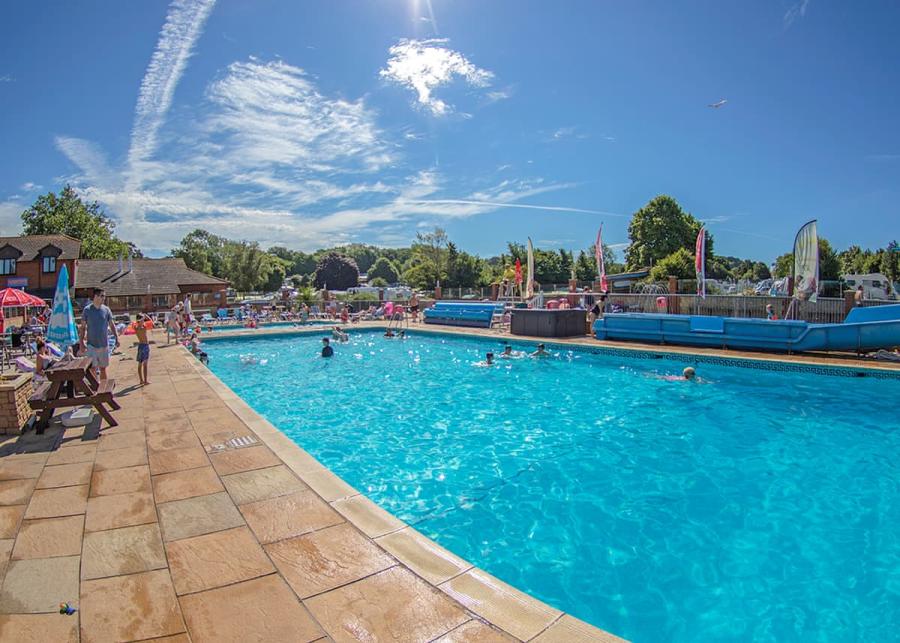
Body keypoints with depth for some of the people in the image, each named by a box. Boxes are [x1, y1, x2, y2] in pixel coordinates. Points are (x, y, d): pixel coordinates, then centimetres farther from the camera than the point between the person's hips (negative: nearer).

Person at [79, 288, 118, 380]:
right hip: (91, 344, -3)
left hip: (104, 344, 3)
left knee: (103, 369, 12)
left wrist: (117, 338, -4)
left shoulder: (106, 309, 2)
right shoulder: (87, 310, -4)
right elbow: (83, 327, 0)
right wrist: (82, 342, -6)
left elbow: (112, 325, 6)